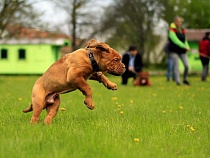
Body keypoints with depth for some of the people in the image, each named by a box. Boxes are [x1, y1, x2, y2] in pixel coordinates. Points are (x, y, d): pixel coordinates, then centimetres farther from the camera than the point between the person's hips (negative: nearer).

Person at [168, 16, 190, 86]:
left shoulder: (182, 30, 8)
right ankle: (178, 82, -4)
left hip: (182, 51, 5)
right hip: (174, 51, -5)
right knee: (176, 67, -8)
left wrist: (187, 46, -5)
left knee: (187, 66, -6)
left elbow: (185, 40, 15)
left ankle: (185, 79, 15)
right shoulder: (172, 31, -10)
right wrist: (184, 47, -21)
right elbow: (176, 41, -19)